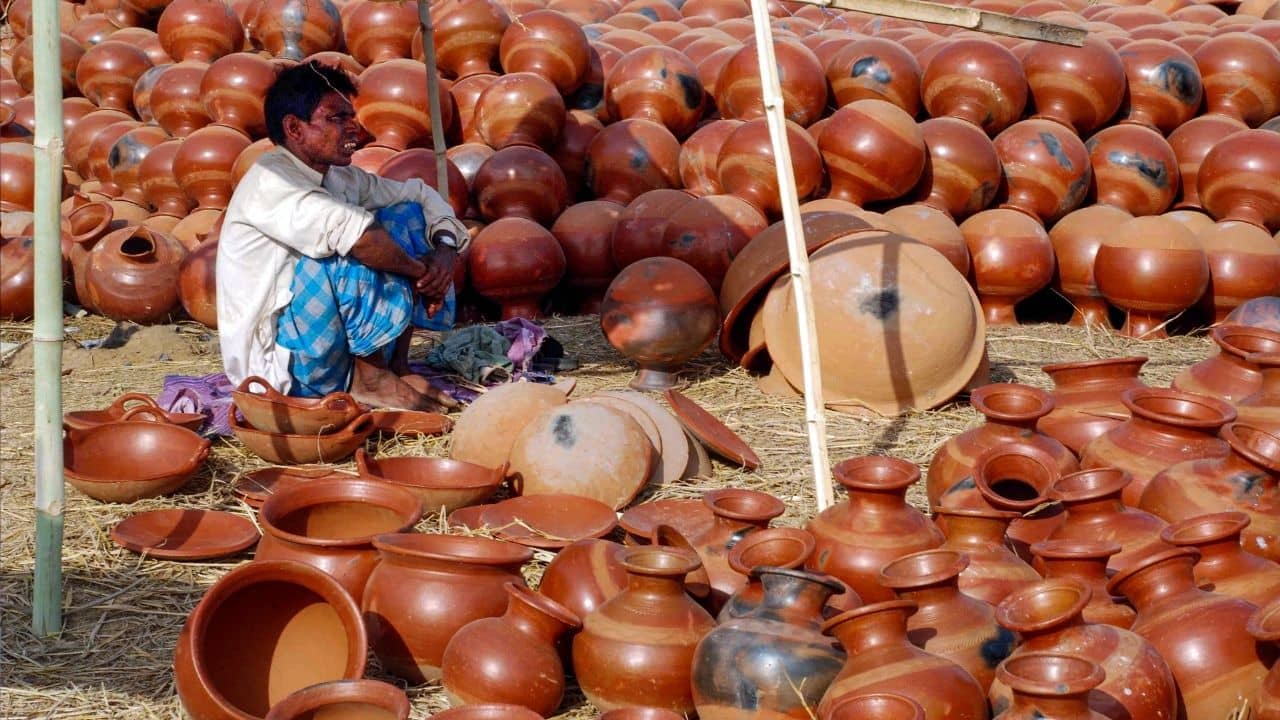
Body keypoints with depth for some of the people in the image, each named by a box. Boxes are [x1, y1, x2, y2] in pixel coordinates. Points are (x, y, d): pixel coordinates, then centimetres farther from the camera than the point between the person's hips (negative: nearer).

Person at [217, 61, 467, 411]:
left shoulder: (341, 179, 6)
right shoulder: (269, 181, -19)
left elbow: (419, 194, 15)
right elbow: (351, 231, -35)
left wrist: (445, 249, -6)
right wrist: (419, 272, -20)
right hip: (276, 364, -9)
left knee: (406, 216, 4)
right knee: (360, 252, -29)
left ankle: (397, 365, 0)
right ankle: (370, 378, -12)